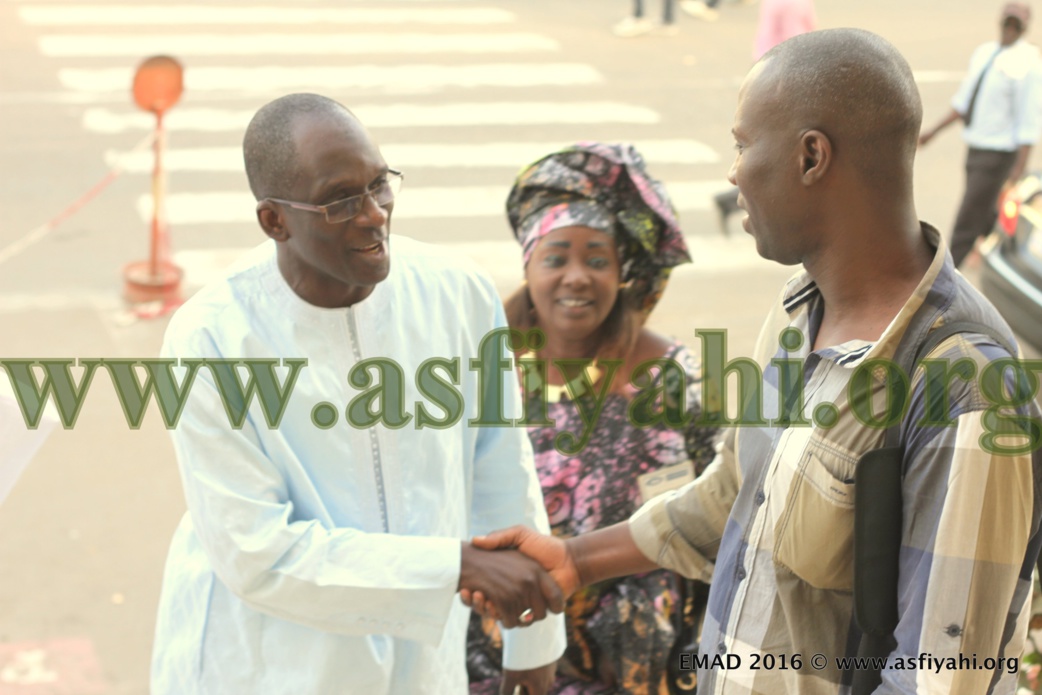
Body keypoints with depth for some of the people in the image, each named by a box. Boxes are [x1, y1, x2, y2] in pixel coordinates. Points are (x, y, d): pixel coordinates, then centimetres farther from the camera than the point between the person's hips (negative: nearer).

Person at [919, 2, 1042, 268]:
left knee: (967, 222, -5)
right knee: (987, 217, 20)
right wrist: (933, 132, 14)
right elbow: (964, 100, 16)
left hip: (998, 154, -8)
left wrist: (1018, 173, -18)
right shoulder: (984, 52, 7)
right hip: (975, 147, 8)